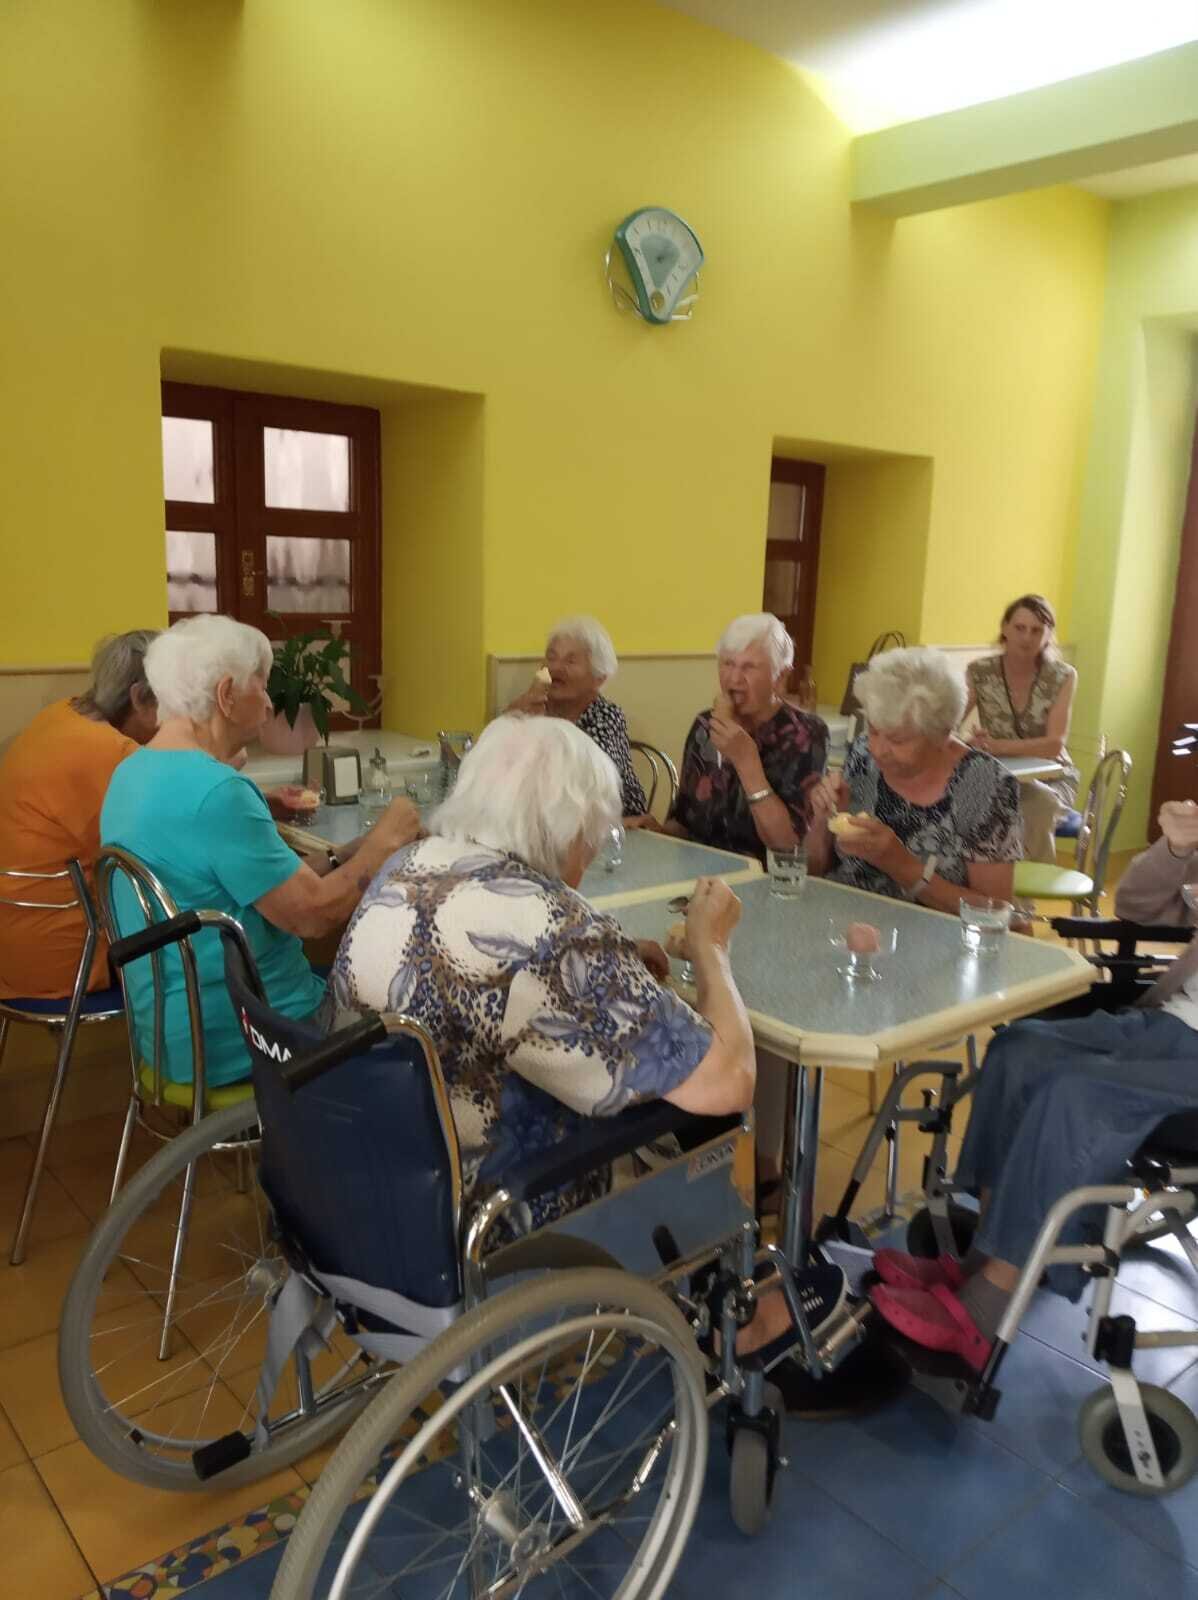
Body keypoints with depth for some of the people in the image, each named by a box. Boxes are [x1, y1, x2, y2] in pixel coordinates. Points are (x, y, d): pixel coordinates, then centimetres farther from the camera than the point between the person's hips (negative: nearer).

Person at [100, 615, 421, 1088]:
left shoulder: (134, 772, 5)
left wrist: (347, 854, 4)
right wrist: (384, 840, -8)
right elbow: (313, 914, -21)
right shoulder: (215, 791, -25)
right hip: (233, 1041, -9)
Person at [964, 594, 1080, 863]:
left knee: (1040, 803, -35)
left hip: (1050, 779, 0)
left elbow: (1054, 745, -17)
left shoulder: (1062, 677, -8)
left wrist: (998, 746, -33)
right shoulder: (979, 672, -4)